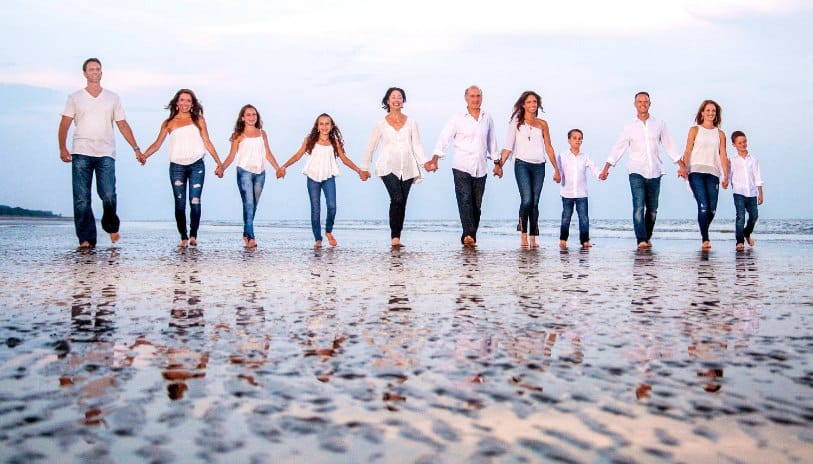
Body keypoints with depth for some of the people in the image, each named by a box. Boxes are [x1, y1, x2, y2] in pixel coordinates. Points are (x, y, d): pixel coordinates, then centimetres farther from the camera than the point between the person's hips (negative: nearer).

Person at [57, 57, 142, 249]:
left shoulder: (112, 98, 16)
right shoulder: (75, 98, 12)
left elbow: (123, 125, 15)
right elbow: (64, 125, 7)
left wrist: (136, 148, 8)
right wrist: (62, 148, -5)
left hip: (106, 153, 0)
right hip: (81, 153, 0)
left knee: (108, 195, -12)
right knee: (81, 199, -4)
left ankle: (111, 226, 15)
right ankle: (86, 239, 0)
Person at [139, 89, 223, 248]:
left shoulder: (198, 120, 12)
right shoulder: (169, 123, 11)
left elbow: (207, 143, 13)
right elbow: (157, 144, 7)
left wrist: (219, 163, 10)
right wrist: (144, 155, -11)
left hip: (196, 165, 0)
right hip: (177, 166, 0)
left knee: (195, 202, -9)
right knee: (180, 204, -2)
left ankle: (193, 235, 0)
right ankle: (183, 238, 3)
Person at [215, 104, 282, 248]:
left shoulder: (262, 133, 15)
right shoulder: (239, 135, 4)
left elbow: (268, 154, 17)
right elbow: (231, 156, 1)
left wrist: (278, 169, 11)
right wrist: (221, 168, -14)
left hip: (260, 173, 4)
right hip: (245, 172, -4)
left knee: (253, 205, 7)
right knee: (248, 204, -12)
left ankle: (246, 234, 19)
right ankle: (250, 237, -18)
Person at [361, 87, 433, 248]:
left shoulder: (411, 123, 11)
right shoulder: (381, 124, 7)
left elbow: (417, 145, 6)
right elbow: (371, 147, 13)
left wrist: (424, 162, -9)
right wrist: (365, 168, 16)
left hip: (407, 169, 3)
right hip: (388, 168, -3)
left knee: (402, 203, 3)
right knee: (397, 199, -20)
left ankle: (397, 237, 11)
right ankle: (395, 237, -17)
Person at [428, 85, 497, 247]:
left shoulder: (487, 119, 11)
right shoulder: (458, 118, 0)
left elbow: (492, 142, 21)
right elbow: (444, 139, -5)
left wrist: (497, 162, 22)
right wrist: (434, 160, -16)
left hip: (480, 170, 4)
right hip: (462, 168, -4)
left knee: (476, 205, 3)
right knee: (465, 201, -17)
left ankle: (471, 237, 9)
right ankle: (468, 235, -26)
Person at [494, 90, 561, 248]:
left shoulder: (542, 124, 13)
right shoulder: (517, 122, 7)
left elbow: (548, 148, 15)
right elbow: (508, 146, 3)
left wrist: (556, 169, 14)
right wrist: (500, 164, -8)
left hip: (539, 166, 3)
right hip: (522, 164, -3)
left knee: (535, 203, 1)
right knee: (526, 200, -15)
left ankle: (533, 238, 6)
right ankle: (523, 235, -2)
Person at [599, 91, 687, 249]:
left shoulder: (659, 125, 10)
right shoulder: (630, 127, 6)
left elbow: (670, 147, 13)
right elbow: (618, 149, 5)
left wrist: (681, 165, 7)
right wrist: (606, 168, -3)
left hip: (654, 172, 2)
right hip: (637, 172, -2)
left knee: (652, 209, 6)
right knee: (639, 207, -15)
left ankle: (648, 237, 21)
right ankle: (641, 240, -19)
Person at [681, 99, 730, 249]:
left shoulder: (720, 134, 16)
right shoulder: (695, 130, 10)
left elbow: (723, 156, 10)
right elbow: (687, 151, 2)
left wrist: (726, 176, 1)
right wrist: (683, 168, -12)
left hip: (713, 174, 3)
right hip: (696, 172, -3)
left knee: (712, 209, -3)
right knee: (703, 206, -14)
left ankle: (703, 232, 22)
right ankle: (705, 239, -10)